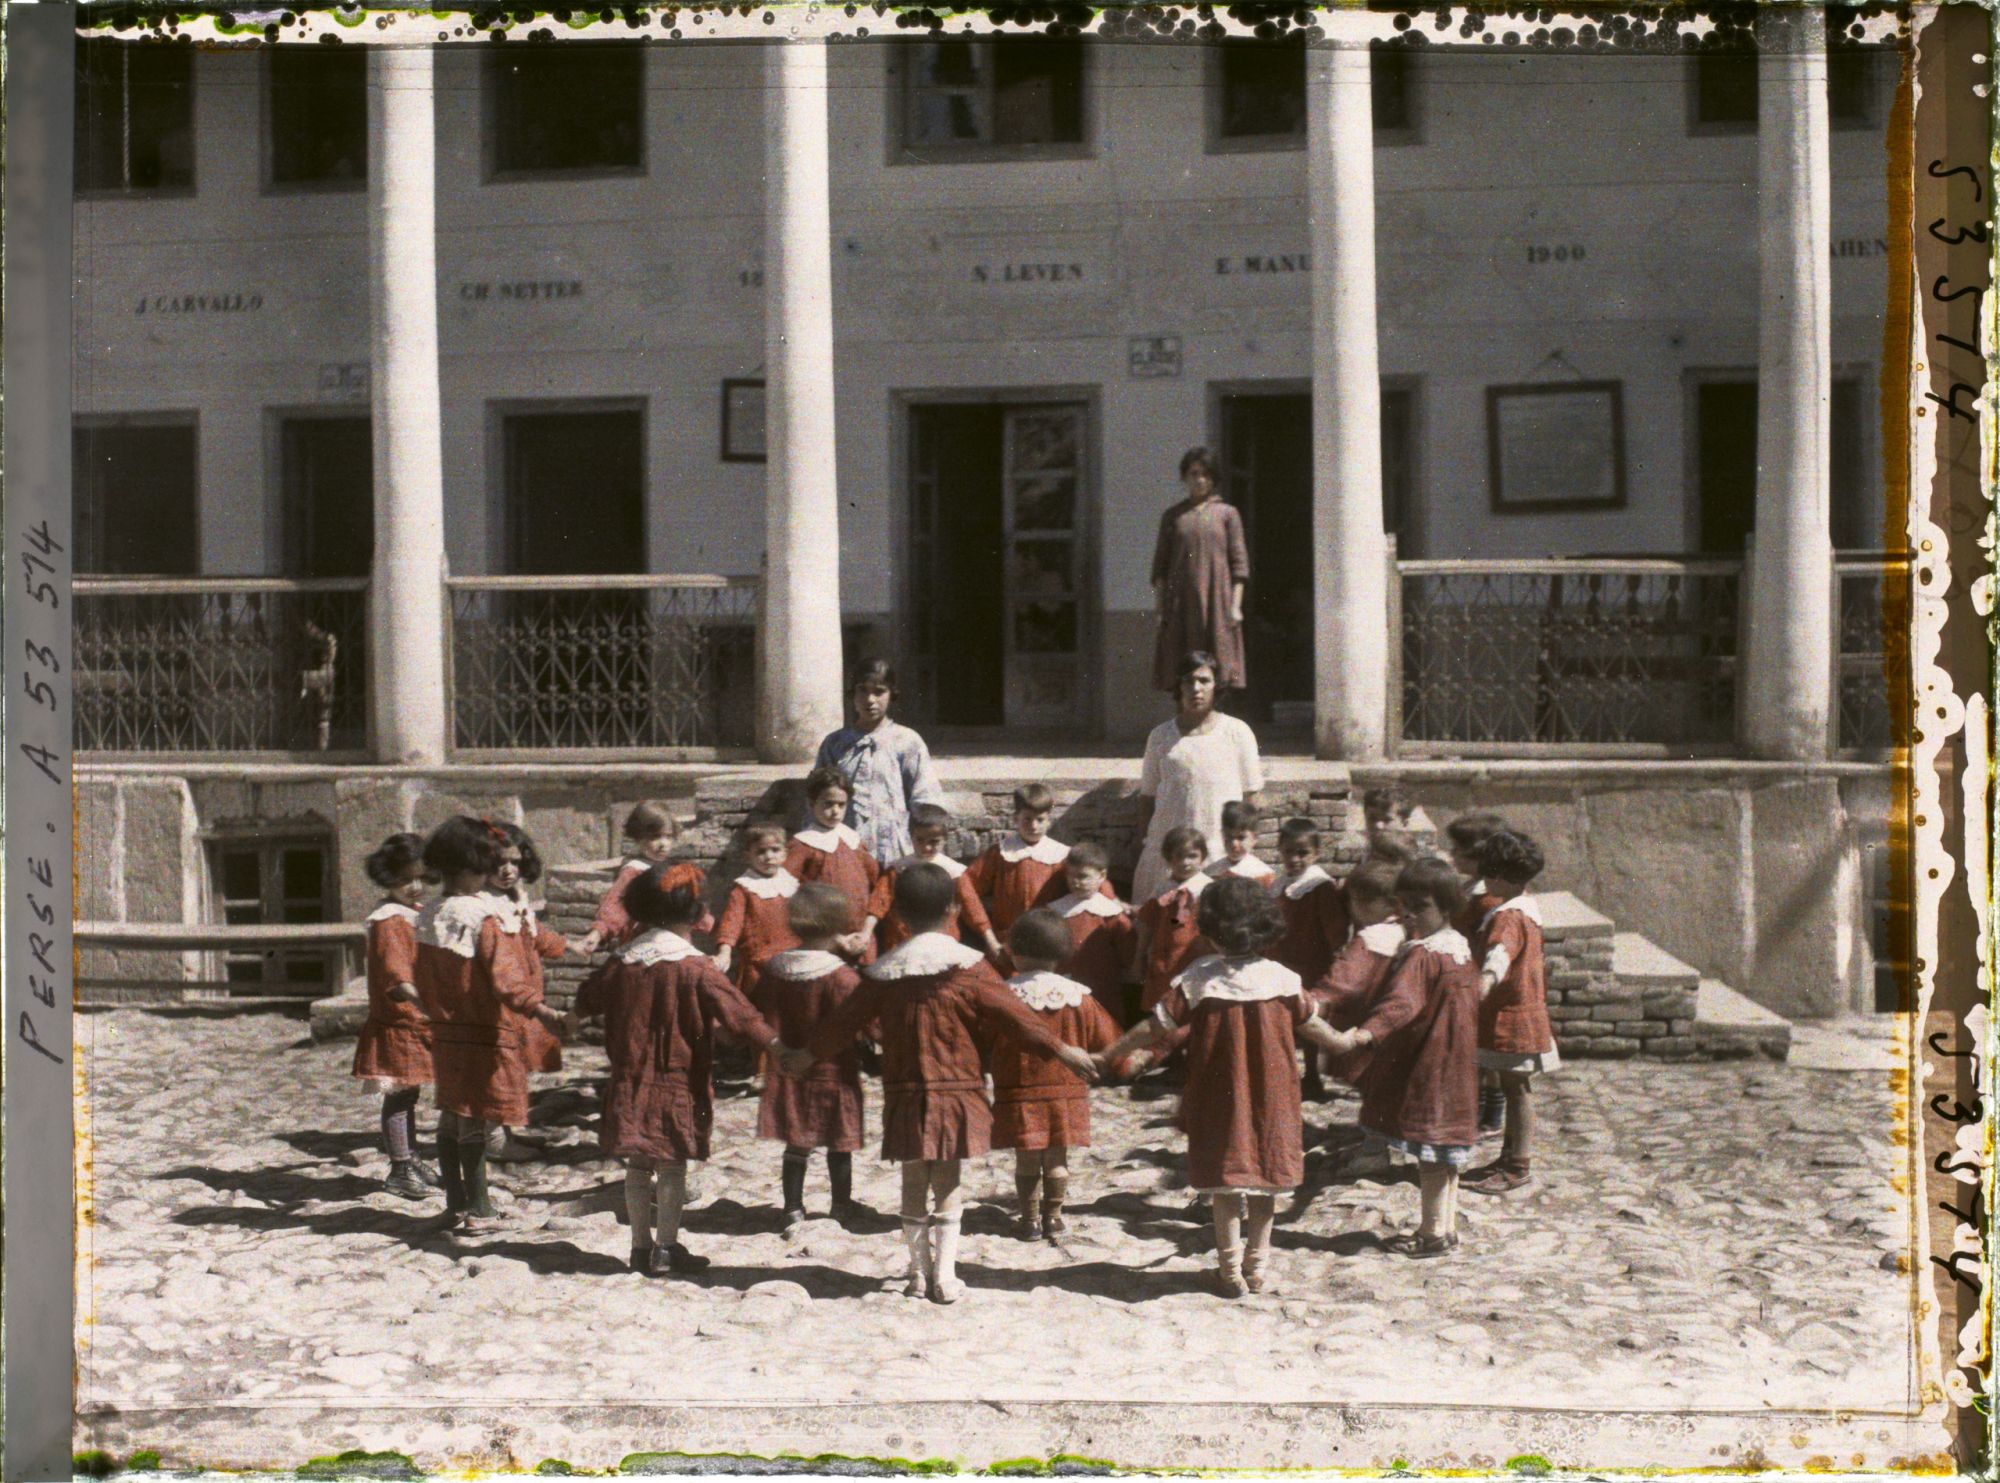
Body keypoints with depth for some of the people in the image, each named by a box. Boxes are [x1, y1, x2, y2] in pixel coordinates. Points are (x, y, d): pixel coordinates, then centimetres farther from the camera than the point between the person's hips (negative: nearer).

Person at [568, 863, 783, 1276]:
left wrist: (573, 1017, 44)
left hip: (630, 1083, 5)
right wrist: (773, 1043, -5)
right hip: (678, 1083, -5)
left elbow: (586, 1001, 21)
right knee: (673, 1167, 3)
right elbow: (736, 1012, -14)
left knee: (638, 1165, 12)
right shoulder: (694, 968, -13)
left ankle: (641, 1245, 18)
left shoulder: (621, 963, 3)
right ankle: (666, 1249, 6)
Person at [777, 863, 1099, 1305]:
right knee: (947, 1184, 5)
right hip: (956, 1090, -2)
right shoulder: (968, 967, -7)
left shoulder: (884, 974, 1)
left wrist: (809, 1053, 26)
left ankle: (919, 1273, 14)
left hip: (905, 1094, 2)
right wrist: (1060, 1049, -2)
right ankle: (945, 1277, 4)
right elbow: (1011, 1013, -8)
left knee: (914, 1183, 11)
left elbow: (846, 1019, 11)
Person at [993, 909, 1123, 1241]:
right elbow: (1104, 1039, 5)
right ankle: (1053, 1218, 17)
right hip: (1066, 1092, 2)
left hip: (1018, 1094, -2)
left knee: (1026, 1159, 8)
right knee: (1057, 1159, 11)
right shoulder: (1078, 997, -5)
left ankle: (1029, 1220, 15)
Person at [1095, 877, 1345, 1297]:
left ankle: (1232, 1270, 7)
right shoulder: (1282, 978, -5)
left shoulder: (1198, 979, -12)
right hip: (1272, 1100, 2)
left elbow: (1156, 1027, -10)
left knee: (1224, 1182, 7)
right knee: (1265, 1181, 14)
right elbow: (1311, 1026, 8)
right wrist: (1344, 1045, 28)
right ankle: (1257, 1265, 21)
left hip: (1219, 1099, -2)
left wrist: (1107, 1055, 0)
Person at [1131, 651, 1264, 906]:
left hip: (1221, 850, -1)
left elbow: (1250, 795, 7)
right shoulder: (1161, 736, 10)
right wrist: (1143, 844, 9)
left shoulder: (1237, 733, 5)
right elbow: (1147, 795, 14)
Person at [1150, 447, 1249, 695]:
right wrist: (1159, 605, 2)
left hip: (1216, 598, -1)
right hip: (1181, 602, 1)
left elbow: (1239, 562, 4)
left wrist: (1236, 605, -4)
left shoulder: (1227, 513, 7)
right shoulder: (1172, 516, 11)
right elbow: (1161, 564, 10)